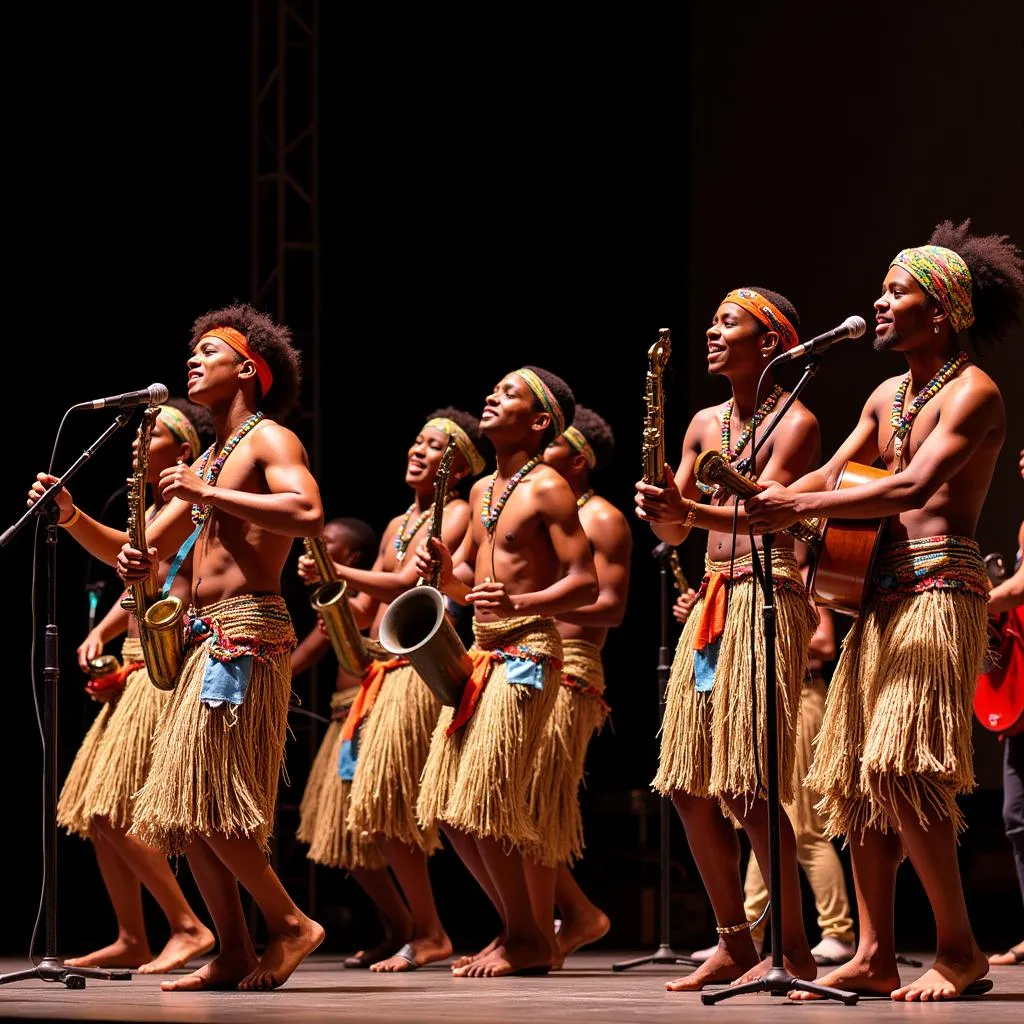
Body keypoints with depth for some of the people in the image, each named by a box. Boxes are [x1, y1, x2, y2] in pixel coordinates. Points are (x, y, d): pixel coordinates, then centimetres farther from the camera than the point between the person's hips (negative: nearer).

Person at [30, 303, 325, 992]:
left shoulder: (269, 439, -2)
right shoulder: (206, 464, 23)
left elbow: (309, 514, -22)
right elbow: (139, 556, 22)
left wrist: (208, 494, -17)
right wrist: (71, 514, 7)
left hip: (246, 635, -9)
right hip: (205, 638, 9)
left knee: (205, 802, -14)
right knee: (188, 809, 4)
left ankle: (290, 922, -5)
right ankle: (234, 955, 6)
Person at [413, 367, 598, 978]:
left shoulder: (548, 488, -8)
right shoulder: (483, 491, 18)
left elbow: (585, 583, -14)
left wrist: (520, 602, -29)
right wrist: (442, 567, 3)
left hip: (528, 652, -9)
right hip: (481, 653, 9)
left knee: (487, 803, -14)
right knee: (449, 808, 6)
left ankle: (527, 940, -2)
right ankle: (525, 929, 15)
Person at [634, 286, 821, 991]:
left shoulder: (795, 422, -4)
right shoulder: (705, 424, 17)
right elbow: (674, 533, 15)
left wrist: (688, 506, -34)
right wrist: (664, 511, -9)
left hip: (768, 599, -8)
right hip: (710, 605, 8)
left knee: (745, 786, -14)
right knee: (690, 787, 4)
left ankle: (794, 949, -8)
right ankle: (735, 946, 11)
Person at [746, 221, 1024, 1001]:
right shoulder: (889, 397, 20)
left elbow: (914, 486, -20)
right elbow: (831, 476, 16)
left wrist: (799, 507, -22)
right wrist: (758, 502, -2)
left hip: (940, 587, -8)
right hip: (881, 590, 8)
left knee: (904, 769, -17)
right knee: (856, 772, 2)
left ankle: (960, 953, -10)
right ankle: (875, 956, 4)